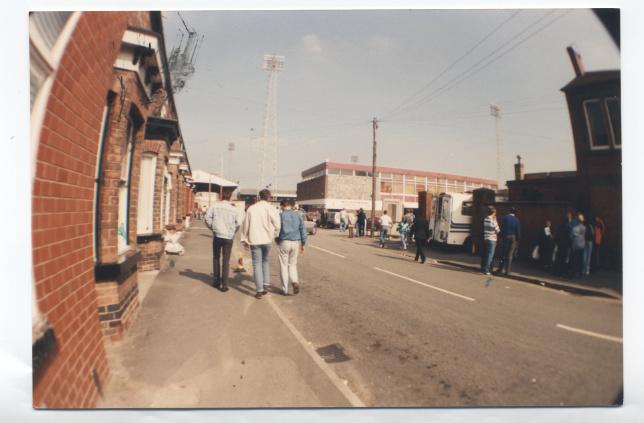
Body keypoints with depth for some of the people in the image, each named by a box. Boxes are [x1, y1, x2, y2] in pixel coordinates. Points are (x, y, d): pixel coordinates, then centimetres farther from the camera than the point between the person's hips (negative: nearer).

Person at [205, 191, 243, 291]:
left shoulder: (214, 206, 0)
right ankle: (224, 285, 4)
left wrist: (212, 228, 9)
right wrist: (233, 232, 5)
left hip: (217, 235, 1)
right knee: (226, 261, 5)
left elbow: (207, 218, -5)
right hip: (228, 237, -1)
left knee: (216, 258, 19)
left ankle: (216, 281, 25)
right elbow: (239, 223, -10)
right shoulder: (235, 210, -2)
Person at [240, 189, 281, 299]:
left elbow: (245, 224, 9)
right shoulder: (270, 208, -2)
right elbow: (277, 223, -11)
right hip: (267, 239, 0)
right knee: (265, 261, 21)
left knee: (257, 264, 4)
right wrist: (276, 235, 5)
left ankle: (259, 290, 1)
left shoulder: (251, 208, 6)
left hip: (254, 240, 1)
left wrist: (244, 239, 17)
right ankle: (265, 283, 14)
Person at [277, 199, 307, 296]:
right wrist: (303, 244, 11)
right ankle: (295, 281, -6)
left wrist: (277, 239, 12)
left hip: (284, 242, -3)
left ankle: (285, 289, 11)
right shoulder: (298, 215, 6)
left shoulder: (281, 215, -5)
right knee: (293, 264, 17)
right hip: (296, 242, 3)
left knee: (284, 265, 7)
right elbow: (303, 229, 5)